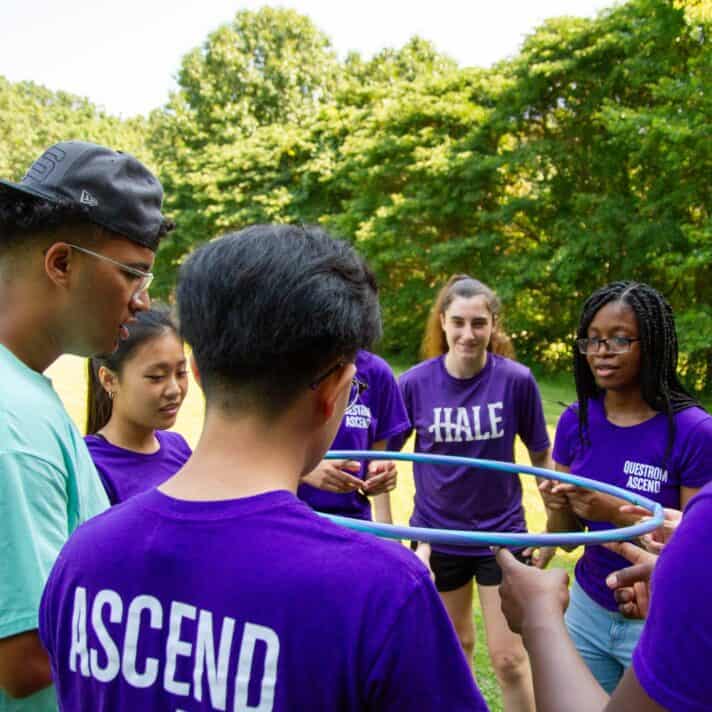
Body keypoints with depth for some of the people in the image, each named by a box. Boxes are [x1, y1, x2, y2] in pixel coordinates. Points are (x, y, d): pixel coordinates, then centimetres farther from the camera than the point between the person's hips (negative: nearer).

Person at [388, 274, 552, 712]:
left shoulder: (517, 380, -14)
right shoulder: (416, 382, -13)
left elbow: (541, 456, -2)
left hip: (502, 533, -1)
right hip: (437, 534, 2)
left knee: (509, 657, 5)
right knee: (454, 648, 21)